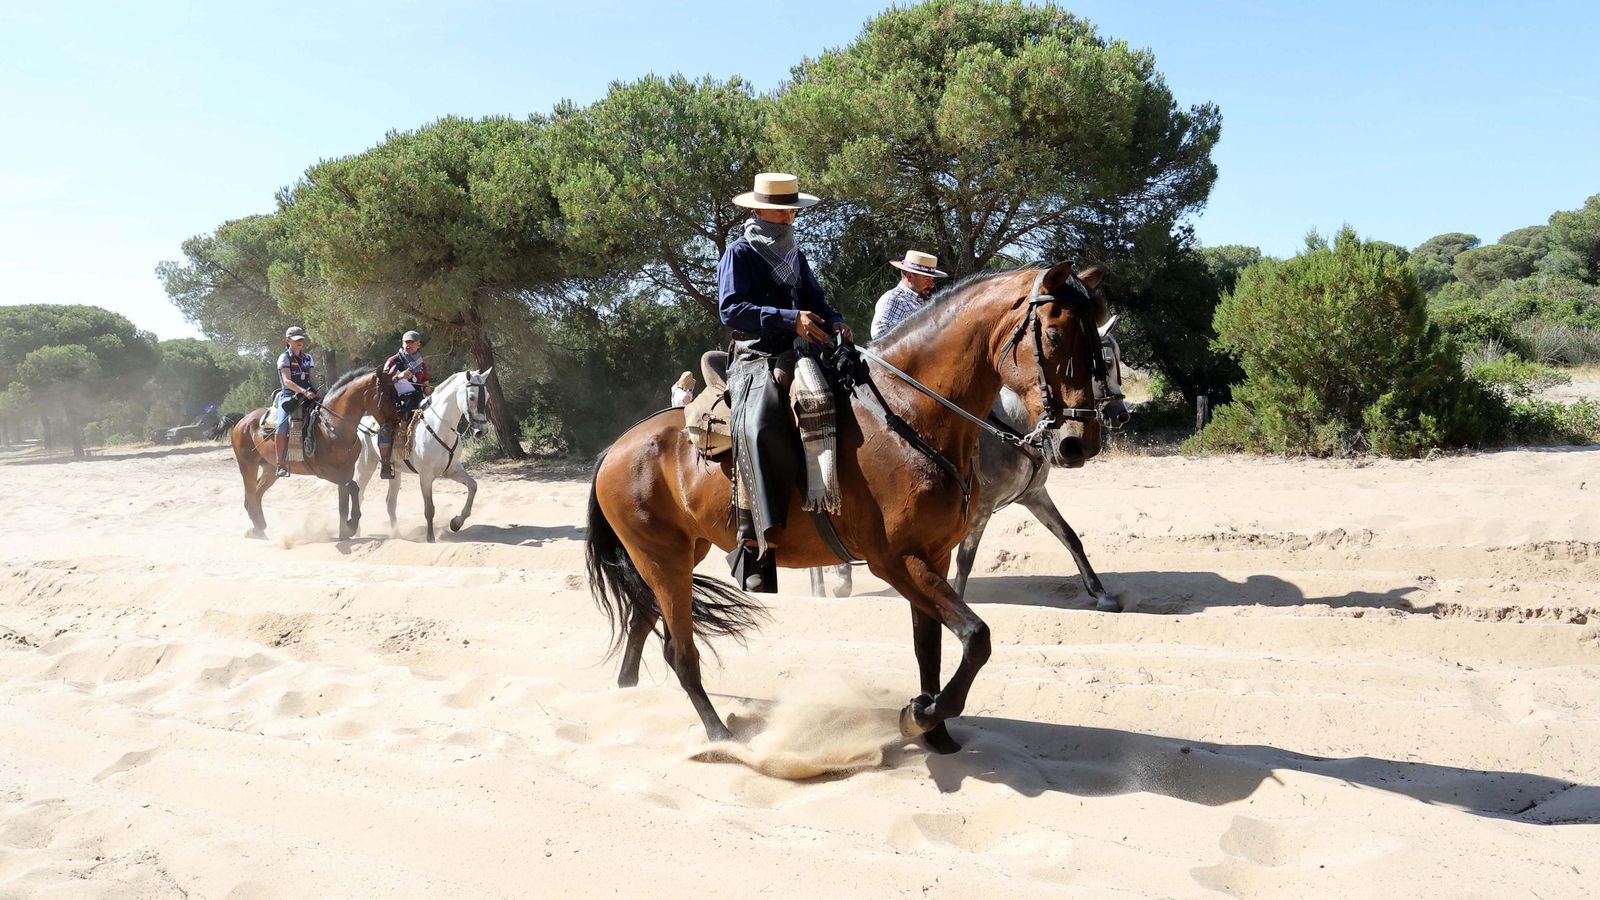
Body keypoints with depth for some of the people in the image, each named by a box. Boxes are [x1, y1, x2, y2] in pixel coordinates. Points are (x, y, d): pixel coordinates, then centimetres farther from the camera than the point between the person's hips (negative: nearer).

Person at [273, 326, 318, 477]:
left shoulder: (307, 358, 17)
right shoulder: (284, 357, 0)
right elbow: (287, 381, -13)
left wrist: (314, 392, -2)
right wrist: (304, 392, -26)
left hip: (307, 395, 6)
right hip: (288, 396, -6)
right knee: (282, 425, -28)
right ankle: (281, 464, -26)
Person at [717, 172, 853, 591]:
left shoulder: (794, 256, 24)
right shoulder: (739, 253, 2)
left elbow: (815, 300, 20)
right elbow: (731, 309, -11)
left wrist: (835, 322, -4)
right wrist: (789, 319, -23)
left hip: (797, 356, 8)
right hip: (755, 357, -8)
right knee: (757, 425, -33)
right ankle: (752, 543, -36)